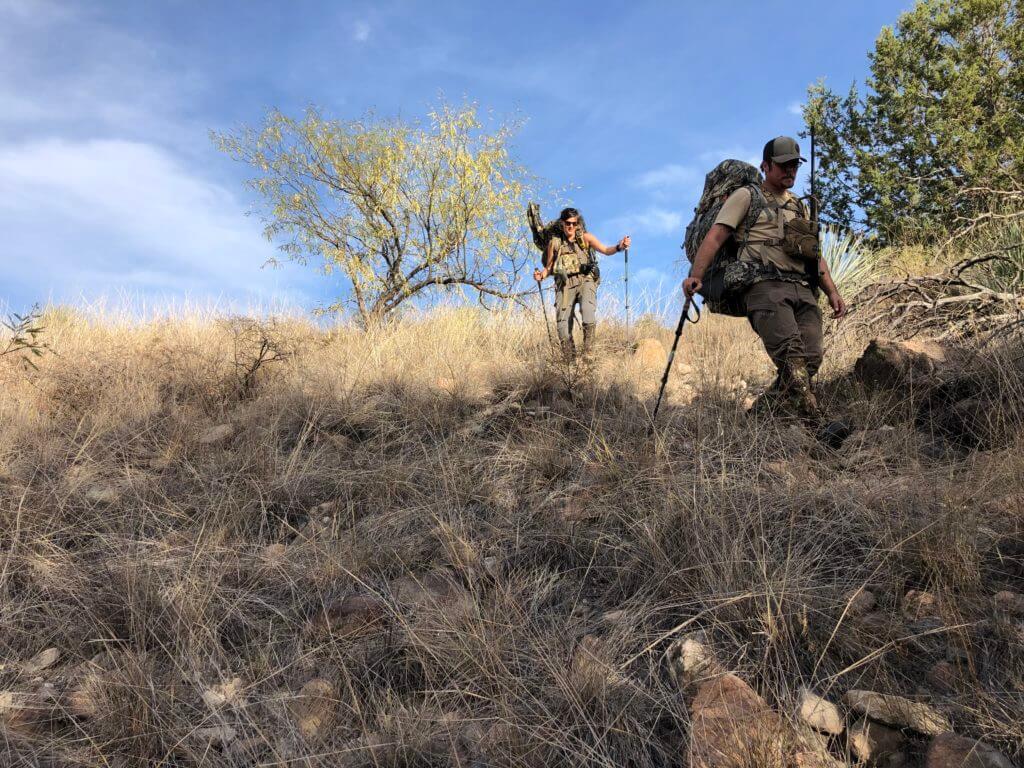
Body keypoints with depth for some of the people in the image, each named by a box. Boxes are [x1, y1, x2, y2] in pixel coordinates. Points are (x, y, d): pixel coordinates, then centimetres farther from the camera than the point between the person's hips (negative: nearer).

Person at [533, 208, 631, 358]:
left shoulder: (585, 237, 9)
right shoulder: (554, 242, 12)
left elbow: (605, 250, 0)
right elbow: (549, 267, 19)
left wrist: (619, 247, -20)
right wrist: (541, 275, -3)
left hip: (585, 280, -2)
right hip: (565, 284, 2)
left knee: (587, 309, -30)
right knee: (563, 323, -8)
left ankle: (588, 352, -24)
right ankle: (570, 360, 4)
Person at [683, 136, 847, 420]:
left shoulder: (800, 206, 31)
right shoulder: (746, 196, 12)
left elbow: (815, 255, 30)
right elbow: (715, 237, 0)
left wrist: (832, 292, 15)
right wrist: (695, 275, -16)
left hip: (803, 290, 6)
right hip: (765, 287, -6)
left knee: (811, 360, -12)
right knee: (791, 356, -24)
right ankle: (813, 423, -32)